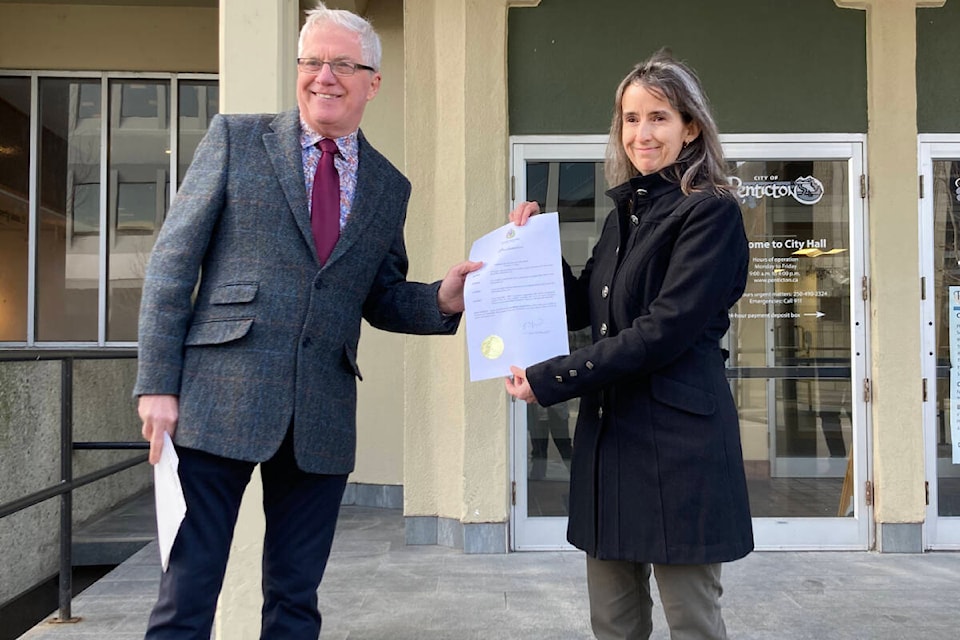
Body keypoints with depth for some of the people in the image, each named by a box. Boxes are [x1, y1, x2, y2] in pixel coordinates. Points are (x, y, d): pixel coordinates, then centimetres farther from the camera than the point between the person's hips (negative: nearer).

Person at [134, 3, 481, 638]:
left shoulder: (390, 187, 13)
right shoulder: (236, 138, 4)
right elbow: (173, 261, 0)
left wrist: (442, 300, -3)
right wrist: (157, 383, -7)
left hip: (322, 417, 3)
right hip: (221, 399, -3)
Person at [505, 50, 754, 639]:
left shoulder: (711, 212, -9)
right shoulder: (626, 213, 16)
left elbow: (665, 330, -18)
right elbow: (584, 308, 20)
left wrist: (550, 379, -16)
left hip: (679, 445, -7)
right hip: (610, 436, 8)